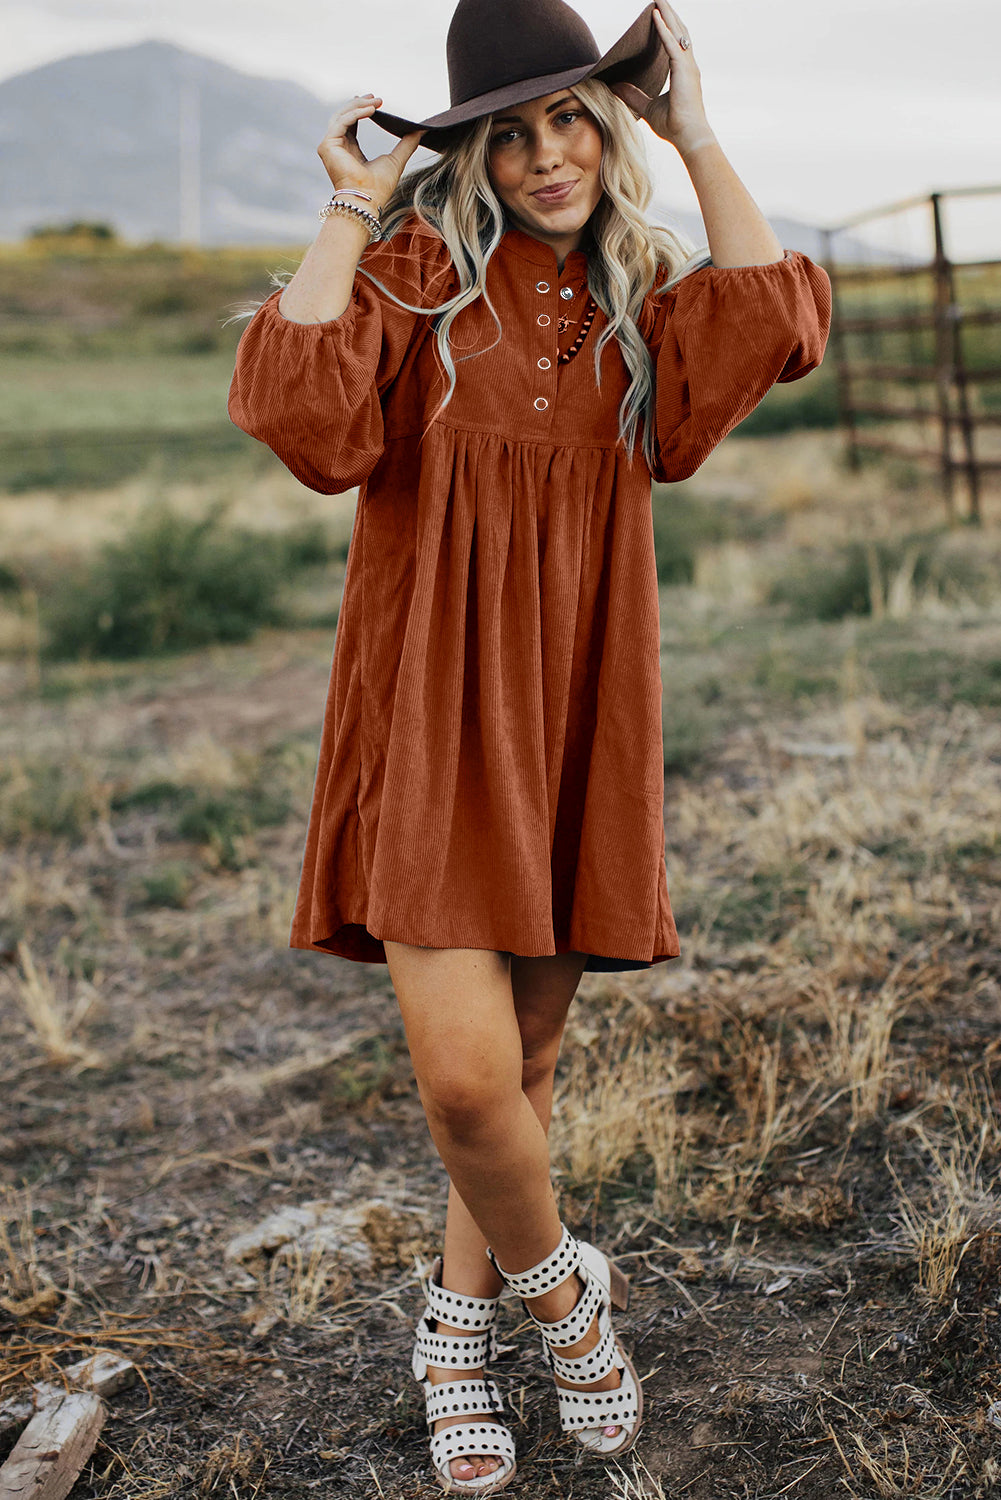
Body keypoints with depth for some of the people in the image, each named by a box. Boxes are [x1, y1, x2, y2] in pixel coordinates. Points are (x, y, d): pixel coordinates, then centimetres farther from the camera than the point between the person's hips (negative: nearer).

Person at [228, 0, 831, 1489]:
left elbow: (776, 326, -10)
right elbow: (297, 410, -18)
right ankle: (565, 1293, 18)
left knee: (529, 1050, 13)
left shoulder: (640, 290, 12)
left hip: (579, 709, 4)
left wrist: (696, 136, -2)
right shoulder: (418, 265, -1)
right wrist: (349, 206, -11)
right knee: (464, 1073, -13)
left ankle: (462, 1323, 35)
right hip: (434, 705, -4)